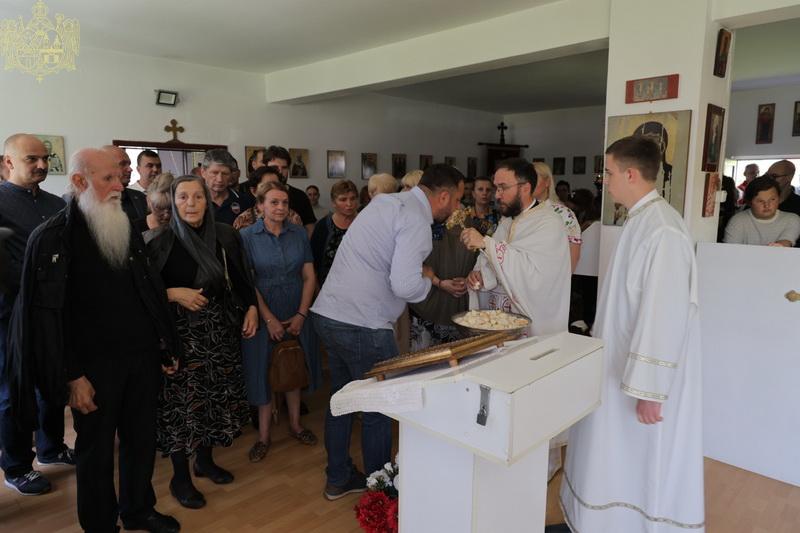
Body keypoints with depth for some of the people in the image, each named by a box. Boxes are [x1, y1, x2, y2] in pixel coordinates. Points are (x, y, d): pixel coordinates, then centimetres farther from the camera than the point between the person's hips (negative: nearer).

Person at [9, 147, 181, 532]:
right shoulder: (53, 238, -9)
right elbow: (48, 313, -12)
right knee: (96, 449, 12)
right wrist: (72, 376, -13)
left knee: (142, 439, 16)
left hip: (142, 356, 5)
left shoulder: (126, 228, 8)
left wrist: (166, 344, 10)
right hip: (94, 366, -5)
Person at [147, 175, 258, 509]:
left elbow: (241, 278, 10)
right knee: (183, 400, 0)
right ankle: (180, 477, 20)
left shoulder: (225, 236, 2)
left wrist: (251, 308, -2)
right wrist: (175, 294, -18)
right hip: (182, 331, -4)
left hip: (220, 329, 4)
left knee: (217, 394, 10)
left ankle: (205, 460, 33)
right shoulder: (163, 243, -7)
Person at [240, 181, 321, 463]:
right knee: (264, 372, 6)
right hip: (263, 315, -2)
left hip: (297, 315, 3)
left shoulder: (299, 233, 1)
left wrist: (301, 315, -7)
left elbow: (309, 276, 1)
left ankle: (295, 424, 33)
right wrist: (269, 319, -13)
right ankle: (263, 435, 22)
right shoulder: (247, 236, -6)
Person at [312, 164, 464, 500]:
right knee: (378, 409, 9)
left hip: (328, 313, 9)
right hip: (362, 325, -9)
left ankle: (338, 479, 37)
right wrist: (428, 280, -1)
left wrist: (443, 282, 23)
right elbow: (405, 285, -24)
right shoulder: (416, 219, -14)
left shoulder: (386, 201, 14)